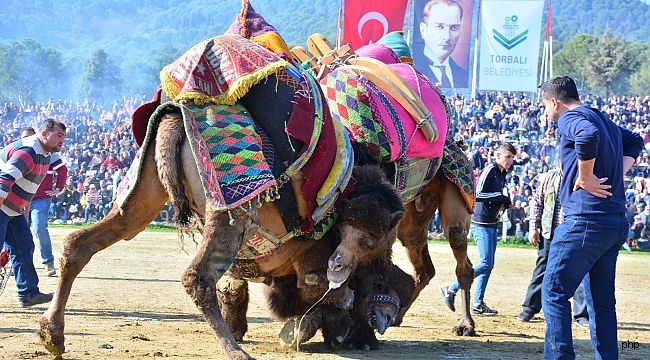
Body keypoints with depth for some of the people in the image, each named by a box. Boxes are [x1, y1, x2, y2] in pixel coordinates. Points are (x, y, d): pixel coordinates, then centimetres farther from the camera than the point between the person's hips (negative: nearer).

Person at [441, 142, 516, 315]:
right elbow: (478, 195, -22)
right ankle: (451, 289, -5)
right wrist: (500, 197, -19)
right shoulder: (490, 170, -12)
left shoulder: (502, 174, 16)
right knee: (485, 264, -12)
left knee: (488, 265, 9)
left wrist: (504, 203, 2)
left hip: (492, 224, 10)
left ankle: (478, 304, 13)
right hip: (482, 224, -10)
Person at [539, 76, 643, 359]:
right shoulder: (604, 120, 19)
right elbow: (635, 141, 37)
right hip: (616, 223, 9)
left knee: (554, 292, -5)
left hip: (585, 219, -9)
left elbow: (588, 135, -32)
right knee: (601, 301, 12)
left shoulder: (571, 119, -8)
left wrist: (586, 178, -20)